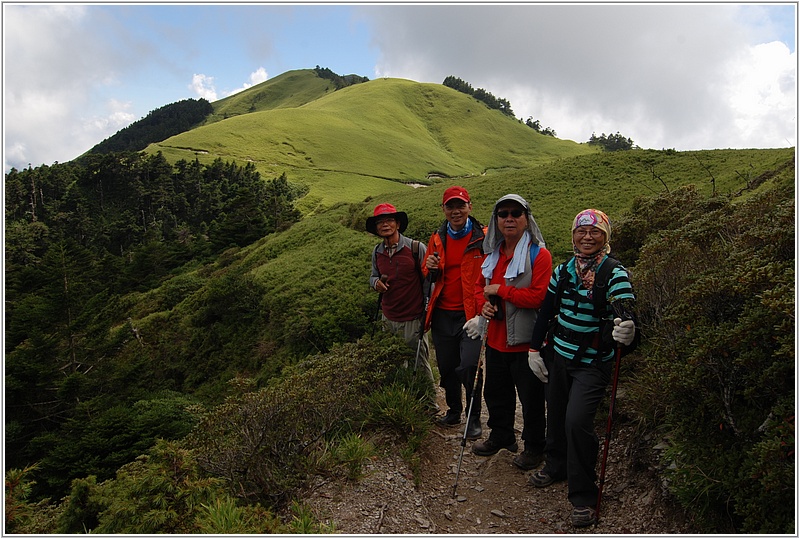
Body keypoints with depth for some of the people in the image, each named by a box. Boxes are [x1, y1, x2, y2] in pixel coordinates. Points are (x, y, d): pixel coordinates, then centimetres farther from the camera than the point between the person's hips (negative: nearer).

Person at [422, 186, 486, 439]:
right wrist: (430, 268, -5)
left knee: (469, 366, -11)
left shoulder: (483, 238, -6)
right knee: (447, 366, 14)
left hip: (471, 313, -5)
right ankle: (453, 409, 36)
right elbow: (429, 277, 19)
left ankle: (474, 418, 11)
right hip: (443, 313, 5)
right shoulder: (437, 239, 9)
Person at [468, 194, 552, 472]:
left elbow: (538, 296, -24)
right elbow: (480, 285, 18)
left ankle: (534, 447, 31)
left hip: (526, 341, -7)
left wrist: (499, 290, -18)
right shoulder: (493, 254, 7)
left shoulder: (539, 254, -15)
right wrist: (484, 303, -4)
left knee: (530, 398, 9)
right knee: (496, 393, 23)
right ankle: (501, 436, 45)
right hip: (496, 339, 7)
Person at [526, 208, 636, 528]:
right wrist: (534, 348, 8)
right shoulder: (563, 270, 4)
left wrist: (626, 330, -47)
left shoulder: (614, 274, -11)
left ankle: (583, 497, 4)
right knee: (556, 413, 15)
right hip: (558, 355, 5)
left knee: (577, 421, -14)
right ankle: (555, 466, 42)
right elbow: (546, 310, 10)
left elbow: (626, 312, -24)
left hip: (592, 362, -5)